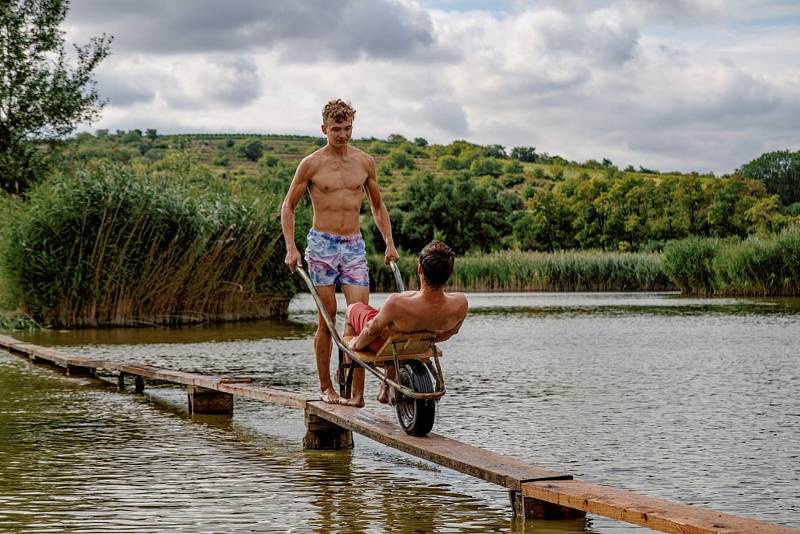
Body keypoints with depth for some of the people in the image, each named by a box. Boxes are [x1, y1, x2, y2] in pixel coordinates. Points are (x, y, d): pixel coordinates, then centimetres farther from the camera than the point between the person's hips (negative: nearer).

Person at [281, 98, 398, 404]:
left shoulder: (364, 162, 8)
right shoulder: (311, 164, -2)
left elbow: (377, 205, 19)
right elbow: (288, 207, 4)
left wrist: (389, 242, 11)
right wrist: (291, 248, -5)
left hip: (354, 245, 3)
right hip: (322, 245, -3)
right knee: (327, 318, -1)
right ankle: (325, 386, 9)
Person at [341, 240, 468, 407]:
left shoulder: (397, 303, -43)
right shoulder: (460, 304, -34)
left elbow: (371, 331, -21)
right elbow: (451, 331, -9)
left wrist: (356, 344, 1)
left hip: (382, 345, -4)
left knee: (353, 309, 28)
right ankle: (386, 390, 47)